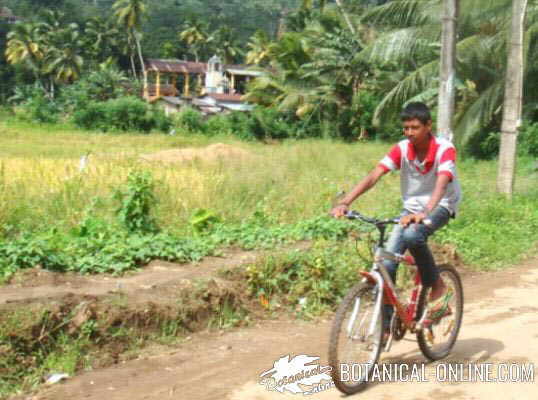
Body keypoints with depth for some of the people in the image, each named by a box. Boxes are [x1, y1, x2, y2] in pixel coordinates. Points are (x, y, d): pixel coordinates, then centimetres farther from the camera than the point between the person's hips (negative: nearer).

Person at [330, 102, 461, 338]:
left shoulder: (444, 149, -21)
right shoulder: (401, 149, -12)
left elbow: (441, 184, -36)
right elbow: (373, 176, -21)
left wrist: (424, 213, -54)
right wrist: (345, 203, -34)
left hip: (441, 205, -4)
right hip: (411, 207, 4)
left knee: (412, 235, -37)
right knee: (386, 262, -11)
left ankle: (436, 285, -10)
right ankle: (385, 327, 0)